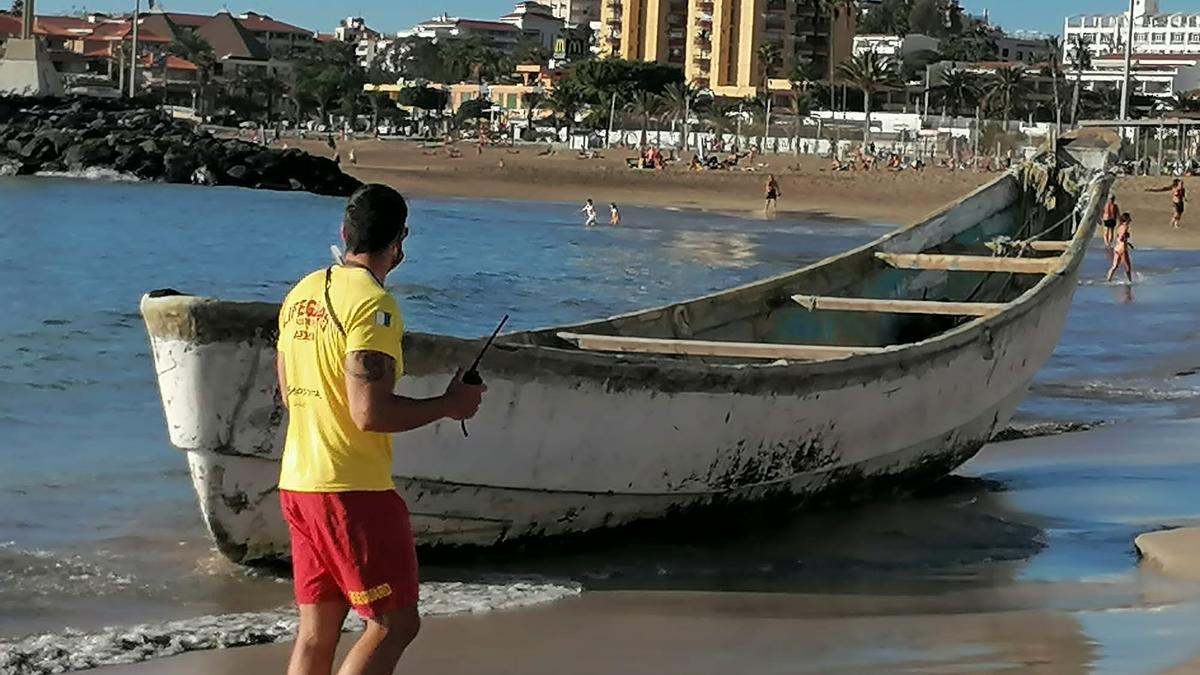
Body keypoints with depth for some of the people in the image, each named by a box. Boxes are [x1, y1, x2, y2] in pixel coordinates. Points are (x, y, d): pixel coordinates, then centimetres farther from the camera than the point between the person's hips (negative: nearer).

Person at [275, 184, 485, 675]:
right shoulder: (372, 304, -15)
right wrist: (449, 405, -9)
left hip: (298, 481, 9)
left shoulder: (303, 292, 11)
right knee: (395, 623, -1)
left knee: (317, 629, 11)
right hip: (353, 488, -8)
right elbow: (370, 414, -22)